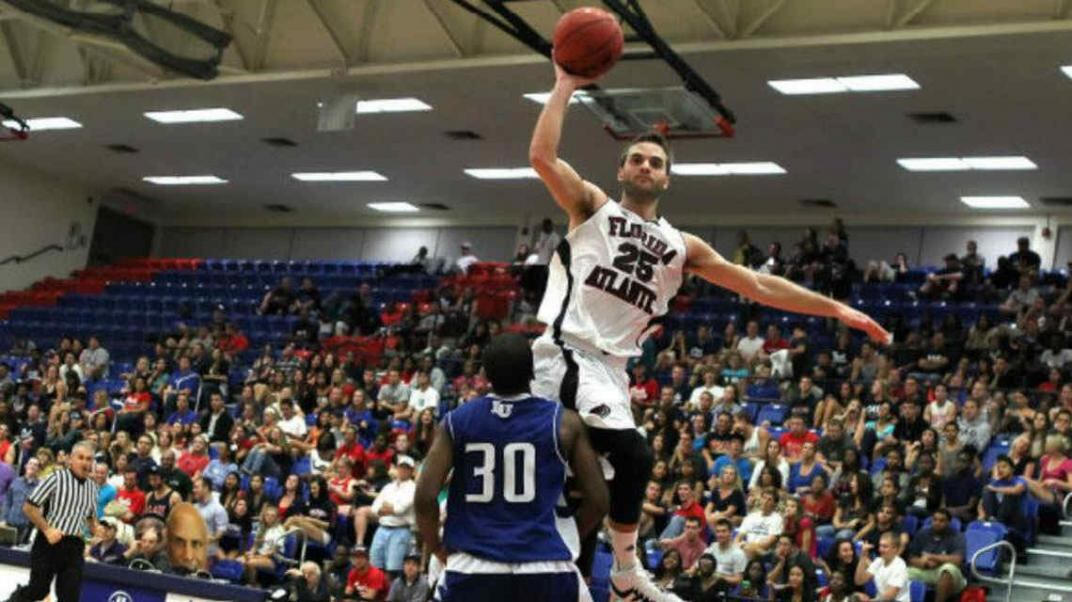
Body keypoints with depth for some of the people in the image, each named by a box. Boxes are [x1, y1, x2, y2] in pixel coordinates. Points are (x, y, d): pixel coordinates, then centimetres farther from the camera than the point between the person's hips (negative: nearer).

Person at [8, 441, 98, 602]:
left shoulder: (92, 486, 10)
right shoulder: (56, 478, -7)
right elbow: (29, 507, -7)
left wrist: (95, 529, 4)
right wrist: (47, 529, -14)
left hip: (74, 546, 4)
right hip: (49, 542, -4)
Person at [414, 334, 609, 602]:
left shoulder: (455, 422, 5)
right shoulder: (564, 422, 2)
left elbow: (425, 497, -2)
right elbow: (598, 500, 4)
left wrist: (439, 549, 16)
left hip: (472, 568, 1)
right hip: (546, 567, -1)